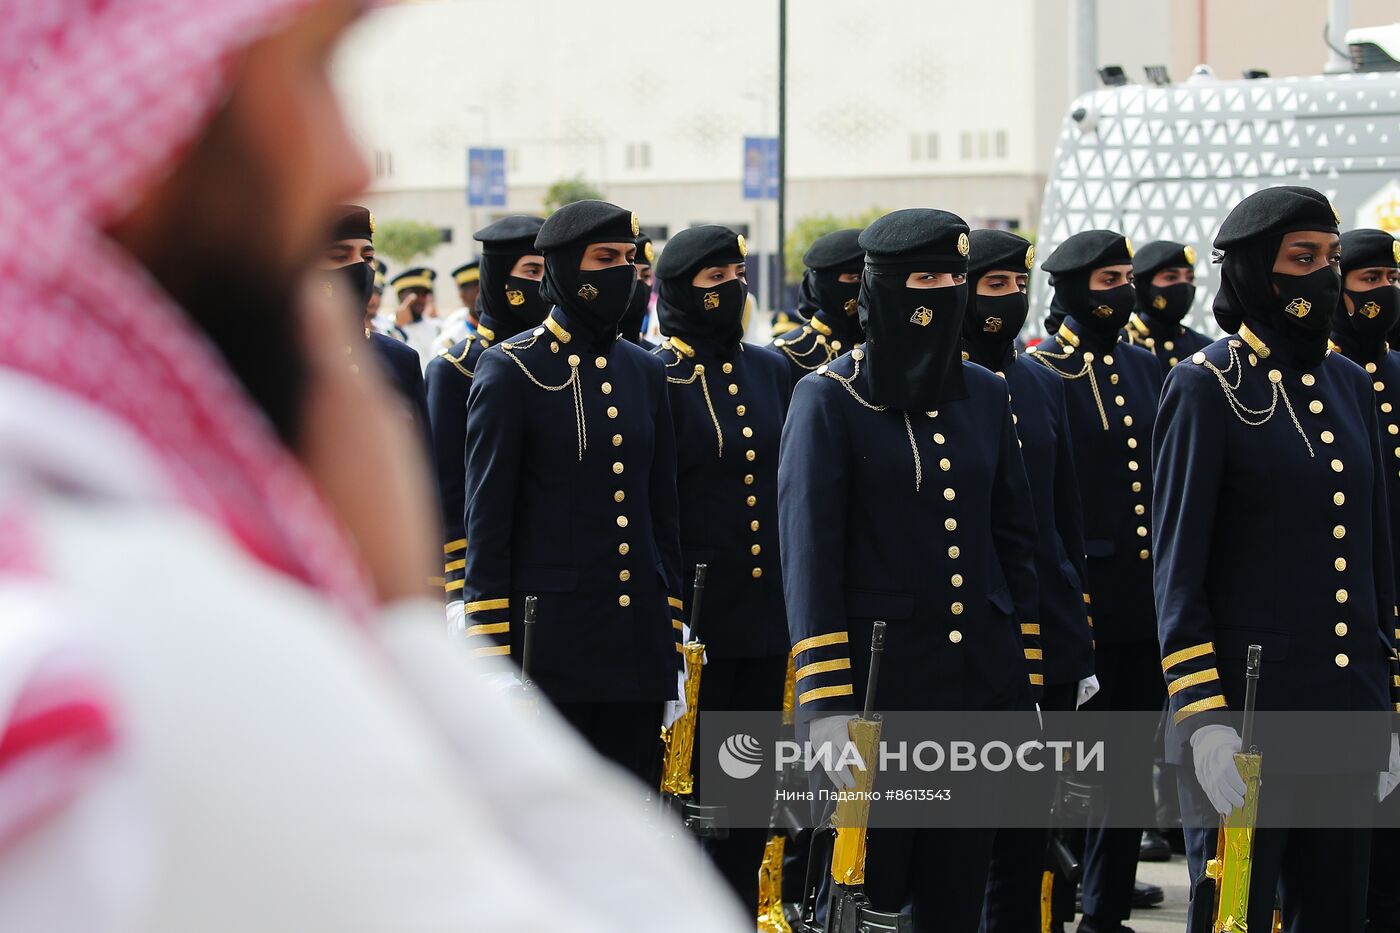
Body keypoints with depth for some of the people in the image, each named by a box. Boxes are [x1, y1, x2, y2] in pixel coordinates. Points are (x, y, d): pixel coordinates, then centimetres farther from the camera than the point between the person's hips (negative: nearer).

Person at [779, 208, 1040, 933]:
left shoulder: (983, 394, 10)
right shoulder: (829, 398, -5)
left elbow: (1014, 540, 15)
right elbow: (808, 554, -9)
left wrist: (1026, 679, 10)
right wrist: (828, 704, -15)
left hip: (980, 681, 5)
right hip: (879, 676, -4)